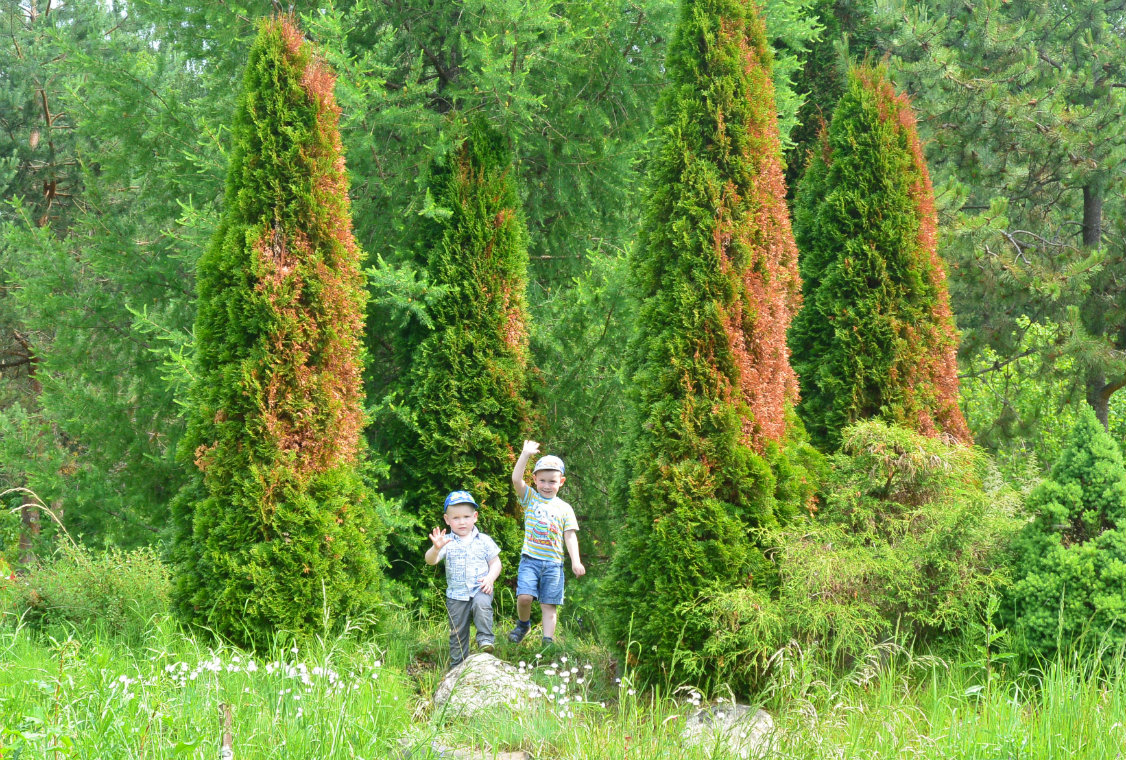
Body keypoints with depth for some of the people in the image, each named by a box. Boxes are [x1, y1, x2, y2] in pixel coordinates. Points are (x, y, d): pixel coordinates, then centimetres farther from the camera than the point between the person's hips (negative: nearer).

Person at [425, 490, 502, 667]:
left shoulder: (484, 541, 4)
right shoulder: (447, 542, 0)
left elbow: (495, 563, 9)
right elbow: (430, 560, -13)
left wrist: (490, 579, -10)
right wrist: (436, 548, -35)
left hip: (480, 589, -1)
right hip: (456, 593, 1)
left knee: (482, 604, -34)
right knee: (457, 632, 5)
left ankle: (485, 639, -26)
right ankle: (457, 665, 16)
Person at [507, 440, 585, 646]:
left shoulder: (565, 509, 10)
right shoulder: (530, 498, 8)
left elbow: (570, 536, 6)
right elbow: (516, 479, -8)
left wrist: (576, 561, -5)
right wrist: (525, 454, -16)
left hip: (553, 562, 1)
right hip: (530, 559, -1)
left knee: (549, 605, -1)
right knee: (524, 596, -17)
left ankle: (548, 641, -1)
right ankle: (522, 624, 11)